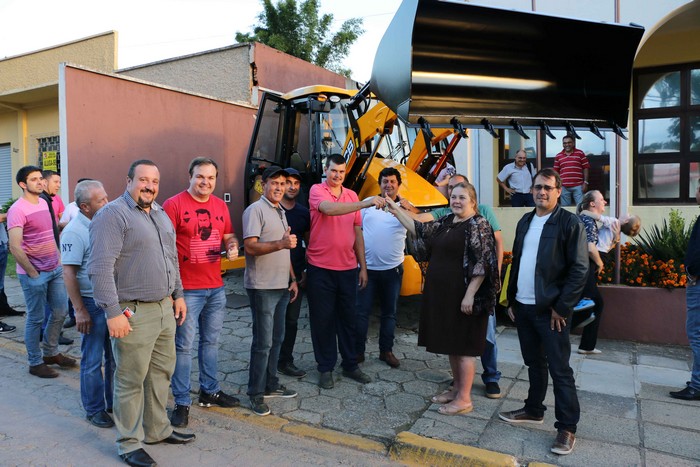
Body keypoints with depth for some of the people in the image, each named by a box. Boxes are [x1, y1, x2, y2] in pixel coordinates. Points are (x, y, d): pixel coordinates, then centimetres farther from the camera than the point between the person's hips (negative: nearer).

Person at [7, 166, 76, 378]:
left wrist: (59, 259, 11)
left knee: (60, 312, 14)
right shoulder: (18, 210, -15)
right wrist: (33, 273, -15)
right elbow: (15, 248, -20)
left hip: (55, 270, 7)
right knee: (36, 319, 5)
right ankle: (35, 363, 20)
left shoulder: (44, 203, 10)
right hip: (34, 274, -7)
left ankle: (51, 353, 32)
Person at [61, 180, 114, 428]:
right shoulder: (74, 232, -14)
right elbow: (69, 273, -16)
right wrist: (80, 310, -17)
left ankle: (115, 404, 30)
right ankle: (94, 409, 22)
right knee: (93, 361, 7)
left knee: (116, 358, 15)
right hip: (92, 303, -6)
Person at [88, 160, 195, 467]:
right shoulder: (113, 214, -13)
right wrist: (113, 312, -21)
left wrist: (177, 295, 17)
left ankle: (157, 430, 35)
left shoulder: (160, 213, 14)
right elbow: (100, 268, -19)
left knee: (162, 372, 17)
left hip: (164, 308, 8)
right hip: (134, 313, -8)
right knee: (131, 381, 4)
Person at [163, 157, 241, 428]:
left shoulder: (220, 205, 9)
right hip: (187, 289, -6)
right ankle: (182, 403, 14)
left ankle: (210, 391, 33)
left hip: (216, 287, 6)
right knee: (184, 345, 1)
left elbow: (228, 236, 19)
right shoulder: (174, 205, -9)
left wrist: (232, 246, -5)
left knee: (211, 341, 17)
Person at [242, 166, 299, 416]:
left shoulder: (280, 212, 16)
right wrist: (280, 243, -30)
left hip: (281, 286, 8)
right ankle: (256, 393, 9)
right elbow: (249, 247, -19)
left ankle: (270, 384, 27)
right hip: (262, 287, -8)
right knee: (263, 342, -4)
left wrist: (293, 279, 16)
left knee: (276, 338, 14)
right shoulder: (255, 210, -10)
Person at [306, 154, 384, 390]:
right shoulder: (317, 191, -5)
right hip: (321, 268, -4)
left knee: (349, 317, 13)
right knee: (323, 319, 6)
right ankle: (325, 368, 21)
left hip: (348, 268, 4)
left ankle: (350, 365, 28)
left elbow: (357, 232, 12)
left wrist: (363, 266, 10)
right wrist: (365, 203, -33)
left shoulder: (352, 196, 9)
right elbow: (329, 209, -27)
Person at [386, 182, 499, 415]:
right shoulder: (446, 221, 12)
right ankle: (457, 388, 32)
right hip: (442, 294, 8)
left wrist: (470, 295, -22)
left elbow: (482, 264, -18)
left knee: (463, 346, 1)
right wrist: (397, 211, 12)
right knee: (451, 343, 17)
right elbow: (420, 229, 17)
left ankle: (464, 399, 13)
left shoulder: (478, 225, -12)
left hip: (463, 297, -8)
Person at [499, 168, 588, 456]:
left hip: (551, 310, -6)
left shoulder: (570, 223, -8)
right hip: (523, 307, 6)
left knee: (560, 369, 2)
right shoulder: (525, 222, 12)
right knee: (534, 364, 18)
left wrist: (561, 308, -14)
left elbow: (580, 269, -12)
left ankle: (567, 428, 13)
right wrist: (511, 300, 12)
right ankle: (534, 410, 33)